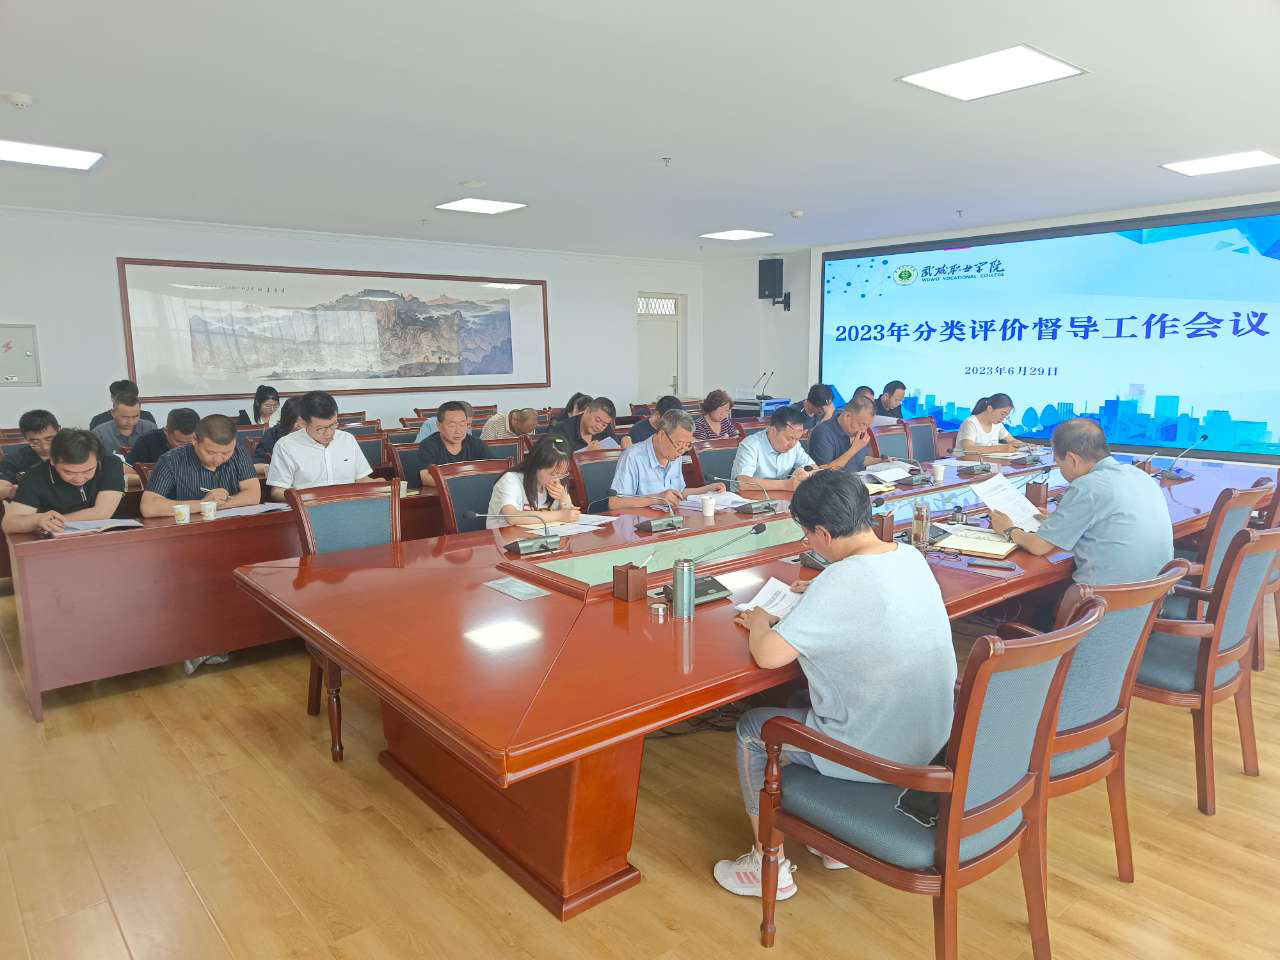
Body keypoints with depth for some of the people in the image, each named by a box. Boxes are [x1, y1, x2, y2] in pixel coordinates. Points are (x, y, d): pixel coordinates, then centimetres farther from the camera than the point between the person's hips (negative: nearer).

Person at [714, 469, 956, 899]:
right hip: (930, 738, 8)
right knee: (810, 700, 29)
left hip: (875, 754, -8)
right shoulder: (912, 557, -1)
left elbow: (768, 655, -27)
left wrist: (760, 622, -6)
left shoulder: (841, 580, -27)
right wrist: (822, 590, 17)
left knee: (752, 728, 10)